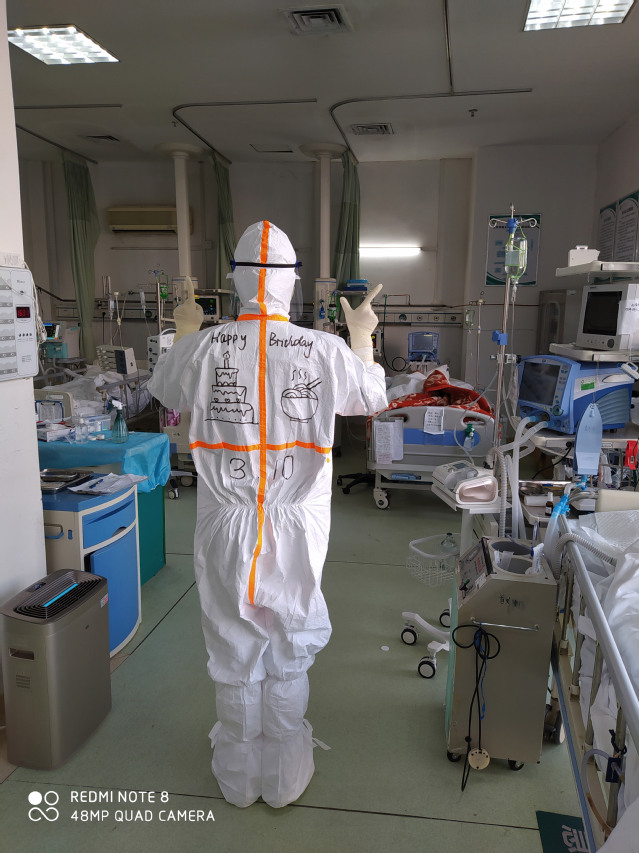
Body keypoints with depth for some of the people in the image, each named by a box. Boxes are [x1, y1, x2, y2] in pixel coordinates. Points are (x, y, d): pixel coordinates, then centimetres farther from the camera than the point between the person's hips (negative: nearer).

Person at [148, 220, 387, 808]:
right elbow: (373, 397, 9)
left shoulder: (201, 348, -11)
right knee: (289, 658, 18)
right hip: (297, 529, 0)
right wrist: (363, 335, 24)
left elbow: (164, 390, 12)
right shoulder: (326, 351, -12)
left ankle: (239, 780, 39)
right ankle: (285, 781, 38)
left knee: (235, 656, 19)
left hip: (226, 531, 1)